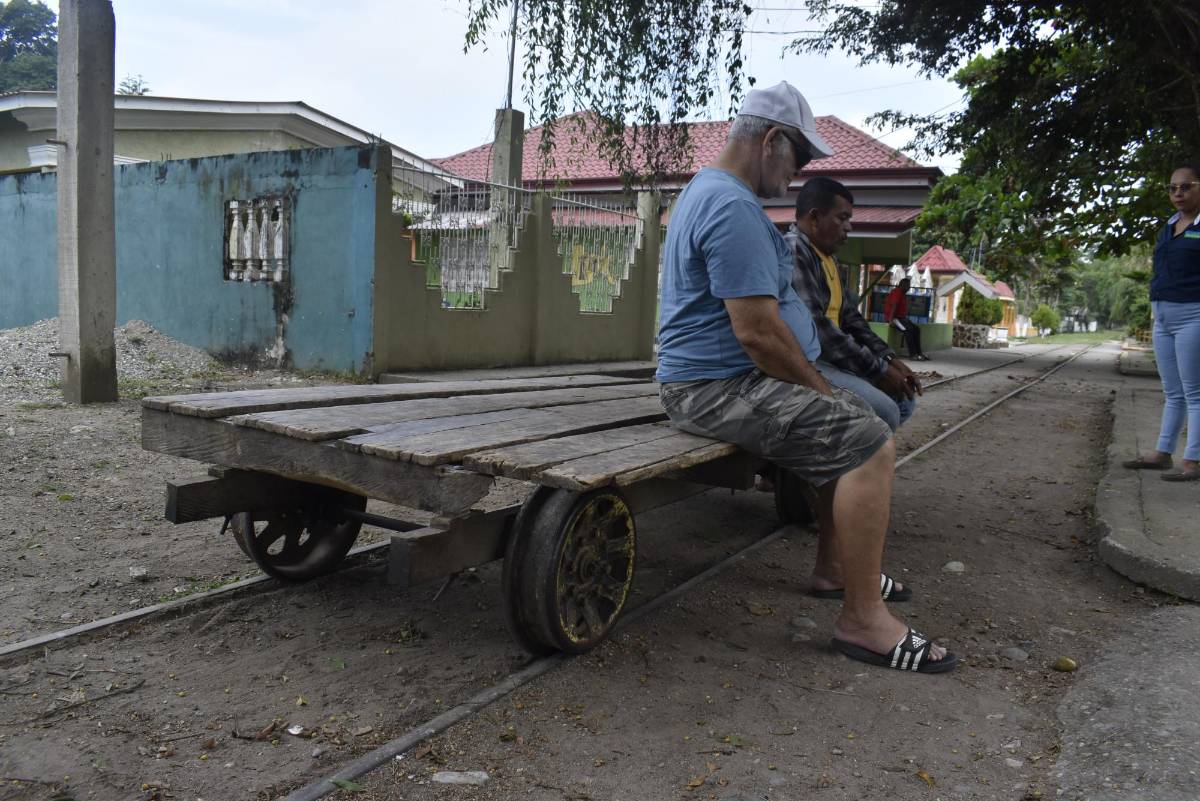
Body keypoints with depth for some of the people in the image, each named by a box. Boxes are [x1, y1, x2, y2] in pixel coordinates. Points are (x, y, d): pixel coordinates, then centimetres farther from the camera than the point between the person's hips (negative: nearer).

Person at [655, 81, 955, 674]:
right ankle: (862, 620, -13)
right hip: (719, 387, -11)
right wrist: (819, 390, -9)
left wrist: (815, 383, 15)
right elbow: (757, 333, -24)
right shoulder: (734, 207, -18)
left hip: (726, 379, 11)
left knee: (851, 425, 20)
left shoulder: (711, 191, 18)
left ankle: (833, 567, 25)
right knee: (868, 443, -20)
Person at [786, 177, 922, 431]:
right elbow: (815, 327, -23)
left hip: (830, 358, 11)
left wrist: (890, 359, 5)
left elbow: (850, 317, 20)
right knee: (883, 410, -24)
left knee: (904, 399, 12)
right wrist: (878, 369, -16)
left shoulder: (828, 258, 18)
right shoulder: (793, 251, -16)